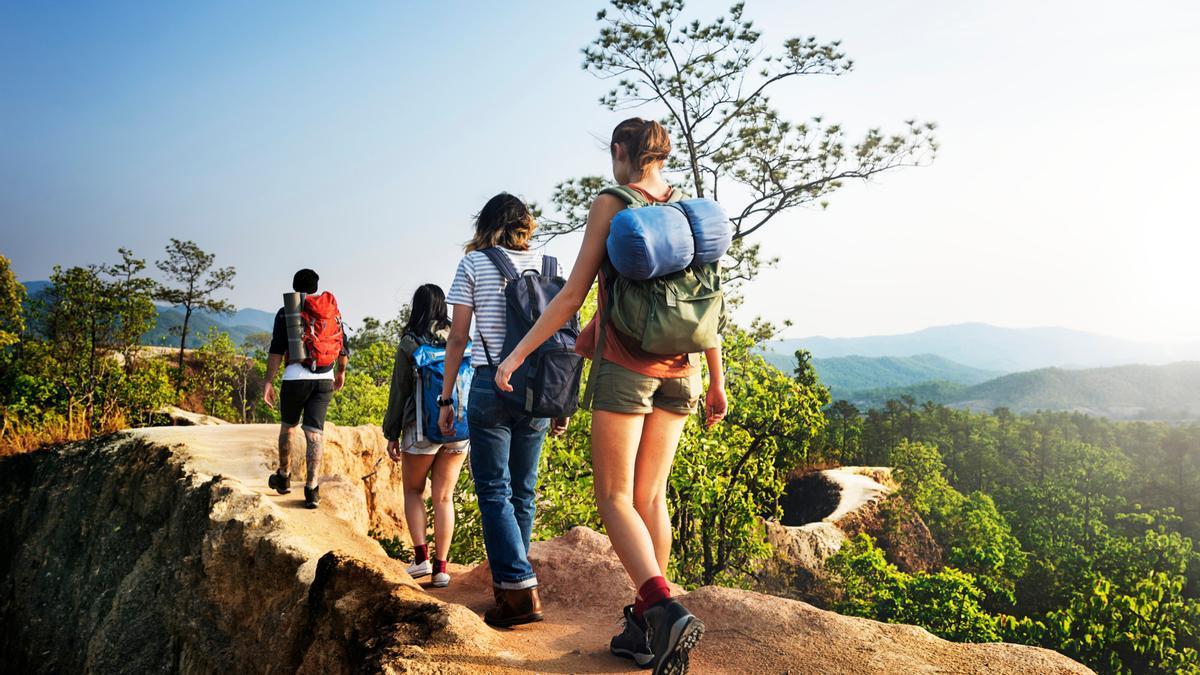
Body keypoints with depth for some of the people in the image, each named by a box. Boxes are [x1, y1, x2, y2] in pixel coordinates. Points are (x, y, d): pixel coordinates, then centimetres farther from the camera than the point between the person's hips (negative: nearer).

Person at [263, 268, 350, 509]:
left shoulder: (286, 312, 2)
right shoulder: (332, 311, 11)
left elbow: (276, 350, -6)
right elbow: (343, 348, 14)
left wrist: (269, 381, -5)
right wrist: (341, 372, 30)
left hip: (296, 376, -2)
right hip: (325, 379, 2)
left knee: (287, 426, 18)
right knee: (315, 432, 0)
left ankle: (284, 477, 31)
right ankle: (312, 488, -8)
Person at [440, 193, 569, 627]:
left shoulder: (474, 263, 2)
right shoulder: (546, 265, 10)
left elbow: (458, 338, -1)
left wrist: (446, 397, 4)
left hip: (492, 384, -4)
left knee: (494, 490, 0)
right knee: (522, 490, 12)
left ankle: (521, 590, -8)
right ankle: (506, 582, 23)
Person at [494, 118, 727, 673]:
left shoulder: (609, 206, -4)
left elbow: (573, 295, -8)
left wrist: (517, 355, -3)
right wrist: (717, 379, 16)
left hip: (625, 365, -5)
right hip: (678, 370, 5)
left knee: (614, 497, 1)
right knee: (651, 496, 11)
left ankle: (665, 609, -16)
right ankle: (643, 626, 15)